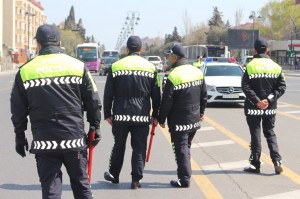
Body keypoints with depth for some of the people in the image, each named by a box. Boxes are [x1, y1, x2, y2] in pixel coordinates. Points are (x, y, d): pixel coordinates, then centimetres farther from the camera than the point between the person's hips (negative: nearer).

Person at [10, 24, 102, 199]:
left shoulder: (25, 71, 1)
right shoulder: (78, 66, 2)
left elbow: (18, 111, 5)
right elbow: (93, 103, 4)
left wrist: (20, 138, 15)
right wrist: (95, 127, 16)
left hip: (44, 142, -1)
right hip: (74, 138, 1)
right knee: (81, 185, 13)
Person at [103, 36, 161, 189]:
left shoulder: (116, 67, 0)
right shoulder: (151, 68, 2)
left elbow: (108, 94, 1)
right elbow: (156, 95, 5)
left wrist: (108, 114, 8)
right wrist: (156, 116, 12)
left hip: (120, 115, 0)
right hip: (142, 116, 0)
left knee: (119, 146, 16)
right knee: (139, 149, 5)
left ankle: (114, 175, 27)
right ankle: (136, 180, 4)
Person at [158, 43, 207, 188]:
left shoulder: (173, 76, -18)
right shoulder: (198, 72, 4)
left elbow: (166, 101, -16)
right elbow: (204, 95, 13)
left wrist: (161, 119, -5)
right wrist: (201, 112, 24)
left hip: (179, 121, -7)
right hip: (194, 119, 7)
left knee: (181, 149, -1)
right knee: (186, 147, 18)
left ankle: (184, 179, 0)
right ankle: (184, 175, 24)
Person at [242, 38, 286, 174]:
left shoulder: (250, 66, -9)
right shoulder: (276, 67, 2)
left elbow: (245, 86, -16)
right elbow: (281, 86, -3)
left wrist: (257, 101, -14)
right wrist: (269, 100, -8)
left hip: (253, 107, -3)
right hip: (270, 108, 3)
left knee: (255, 135, 6)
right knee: (270, 133, 15)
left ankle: (255, 164, 9)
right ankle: (277, 161, 1)